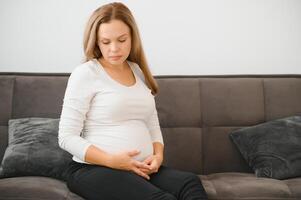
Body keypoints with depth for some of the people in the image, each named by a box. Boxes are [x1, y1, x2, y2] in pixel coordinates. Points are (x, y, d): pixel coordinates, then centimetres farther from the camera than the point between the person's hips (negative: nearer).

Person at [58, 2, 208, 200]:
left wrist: (158, 155, -1)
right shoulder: (85, 73, -5)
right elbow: (67, 137, -7)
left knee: (191, 183, -25)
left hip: (141, 169, 6)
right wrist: (112, 160, -18)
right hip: (93, 169, -5)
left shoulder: (139, 72, 14)